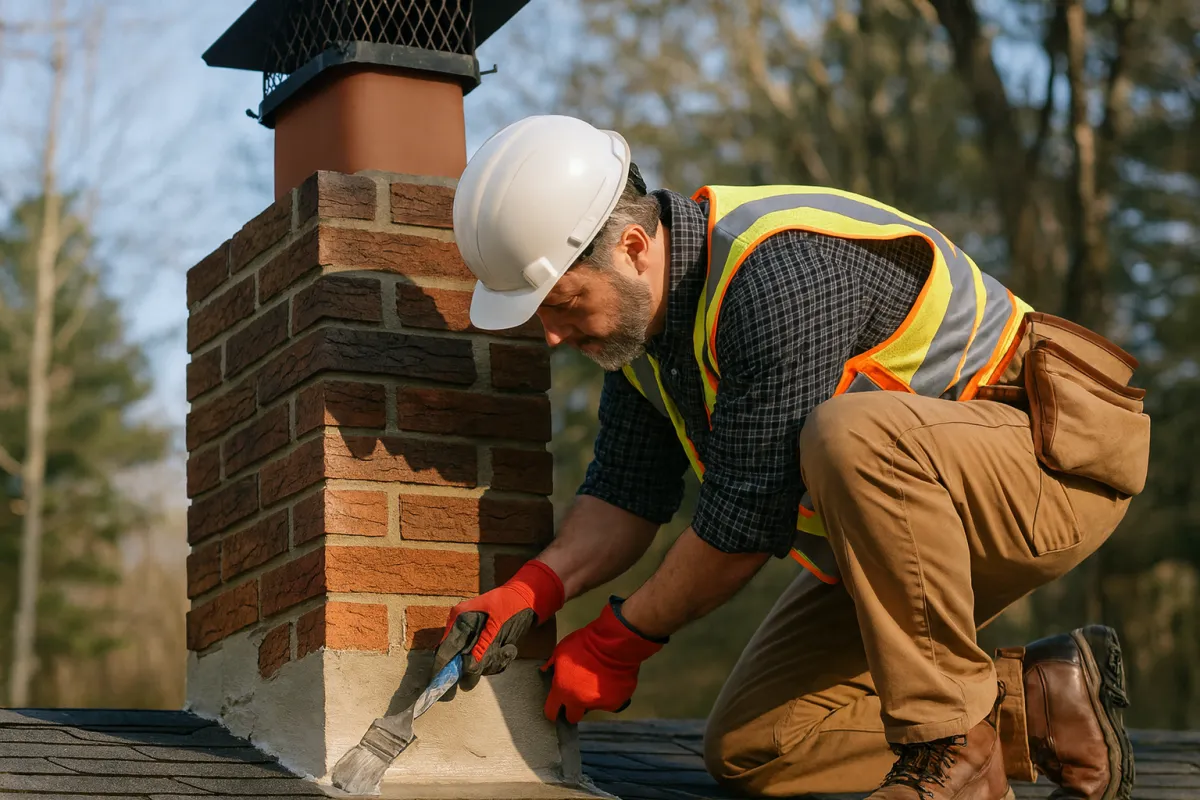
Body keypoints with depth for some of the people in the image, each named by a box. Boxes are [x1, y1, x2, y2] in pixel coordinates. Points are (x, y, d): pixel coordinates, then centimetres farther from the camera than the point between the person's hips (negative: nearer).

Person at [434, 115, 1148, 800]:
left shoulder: (782, 271, -30)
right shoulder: (641, 309, -1)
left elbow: (747, 518, -27)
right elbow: (626, 494, 5)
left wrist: (619, 642, -14)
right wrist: (532, 591, -14)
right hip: (914, 506, 9)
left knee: (848, 433, -41)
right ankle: (1040, 707, 7)